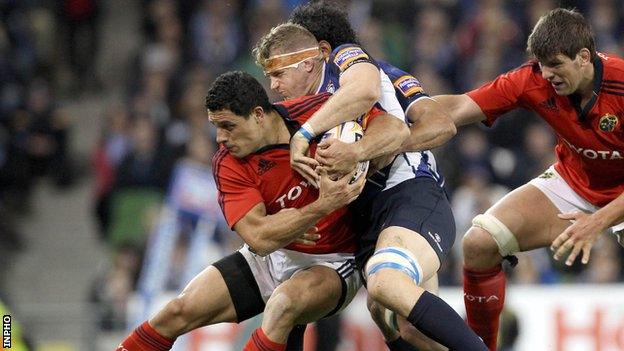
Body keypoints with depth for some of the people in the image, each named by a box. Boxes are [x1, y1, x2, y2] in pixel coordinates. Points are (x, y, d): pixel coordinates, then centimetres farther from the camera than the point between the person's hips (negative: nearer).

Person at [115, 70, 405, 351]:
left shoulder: (318, 113, -16)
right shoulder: (228, 164, -13)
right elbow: (259, 238, -24)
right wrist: (324, 205, -36)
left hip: (331, 262, -3)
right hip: (269, 256, 3)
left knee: (284, 303, -35)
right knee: (179, 311, -8)